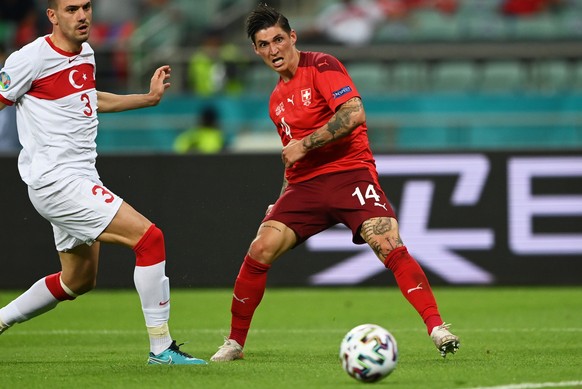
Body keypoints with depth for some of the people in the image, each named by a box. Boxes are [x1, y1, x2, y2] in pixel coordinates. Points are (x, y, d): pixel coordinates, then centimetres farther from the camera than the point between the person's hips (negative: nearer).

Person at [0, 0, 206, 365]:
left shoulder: (86, 54, 11)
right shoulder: (32, 59, -14)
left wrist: (149, 98, 27)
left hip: (81, 178, 10)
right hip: (56, 181, -10)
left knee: (79, 280, 21)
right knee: (149, 237, -16)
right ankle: (161, 348, -12)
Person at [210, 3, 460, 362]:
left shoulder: (321, 66, -5)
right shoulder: (277, 100, 18)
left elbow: (354, 113, -21)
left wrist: (304, 145, -17)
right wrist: (281, 203, 21)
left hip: (350, 171, -6)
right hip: (306, 184, 6)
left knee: (390, 247, -24)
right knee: (259, 251, -10)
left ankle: (437, 328, -22)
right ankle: (235, 343, 3)